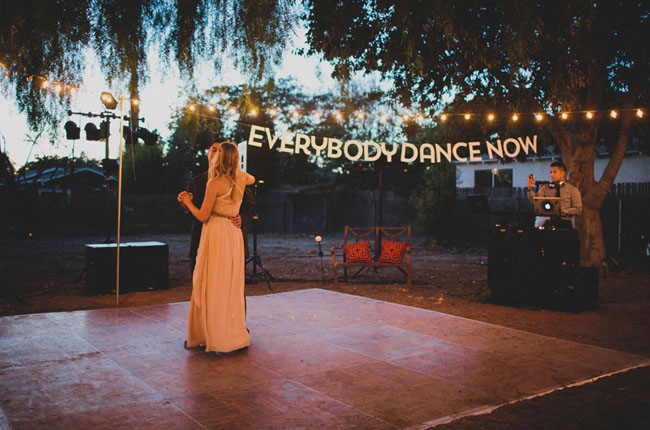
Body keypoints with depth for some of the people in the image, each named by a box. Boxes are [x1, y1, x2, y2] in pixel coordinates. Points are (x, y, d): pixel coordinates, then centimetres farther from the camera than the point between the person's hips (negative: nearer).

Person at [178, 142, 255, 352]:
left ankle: (217, 337, 5)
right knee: (231, 286, 13)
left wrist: (187, 202, 6)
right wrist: (234, 168, 34)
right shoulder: (241, 178, 5)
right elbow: (252, 179, 31)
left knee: (213, 286, 1)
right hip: (234, 233, 7)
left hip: (217, 234, -7)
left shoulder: (215, 183, -13)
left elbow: (202, 216, -9)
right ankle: (234, 333, 19)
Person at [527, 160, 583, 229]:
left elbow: (579, 210, 2)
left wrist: (563, 211, -11)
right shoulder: (546, 188, 14)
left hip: (564, 221, -2)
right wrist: (530, 187, -13)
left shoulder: (572, 189, 7)